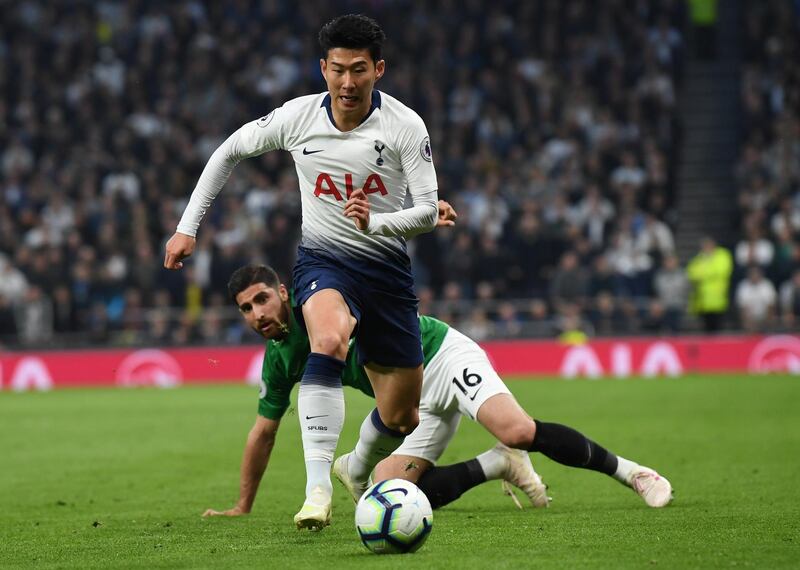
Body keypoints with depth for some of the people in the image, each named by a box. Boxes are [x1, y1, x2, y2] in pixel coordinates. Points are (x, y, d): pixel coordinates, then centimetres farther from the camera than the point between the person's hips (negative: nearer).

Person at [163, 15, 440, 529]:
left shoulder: (405, 126, -12)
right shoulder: (298, 117, -7)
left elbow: (428, 211, -14)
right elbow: (230, 151, 9)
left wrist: (376, 222, -35)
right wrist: (188, 227, 6)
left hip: (387, 268, 1)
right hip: (323, 259, -1)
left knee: (401, 418, 5)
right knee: (329, 339, -37)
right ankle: (318, 490, -43)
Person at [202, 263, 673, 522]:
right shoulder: (279, 359, 8)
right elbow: (263, 433, 18)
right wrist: (242, 507, 20)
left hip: (441, 356, -7)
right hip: (416, 403, 7)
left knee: (517, 430, -31)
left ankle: (625, 470, -15)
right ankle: (497, 465, -1)